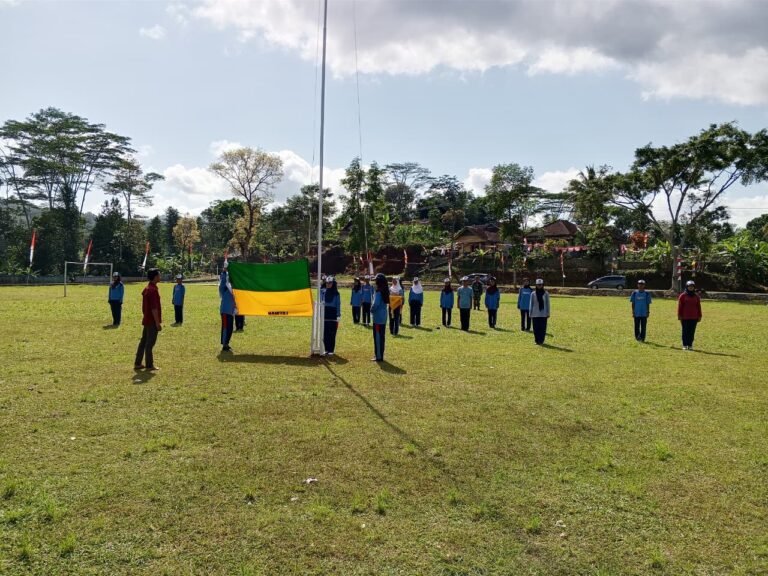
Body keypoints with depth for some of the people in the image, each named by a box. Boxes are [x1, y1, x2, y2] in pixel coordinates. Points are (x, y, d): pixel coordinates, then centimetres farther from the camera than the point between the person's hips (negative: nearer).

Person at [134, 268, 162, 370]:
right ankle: (149, 365, 4)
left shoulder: (146, 289, 12)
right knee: (150, 343, -2)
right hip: (152, 321, -10)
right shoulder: (153, 290, -19)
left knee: (143, 342, 13)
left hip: (146, 320, 10)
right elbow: (154, 308, -22)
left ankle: (138, 363, 18)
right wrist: (158, 323, -19)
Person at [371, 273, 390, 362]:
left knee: (378, 337, -2)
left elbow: (376, 304, -24)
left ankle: (379, 356, 2)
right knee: (381, 336, 15)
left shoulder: (378, 291, -18)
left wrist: (372, 310, -5)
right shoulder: (385, 291, 9)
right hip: (383, 317, 9)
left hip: (378, 317, -9)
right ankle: (380, 355, 24)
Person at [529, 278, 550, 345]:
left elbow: (547, 304, 5)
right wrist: (530, 314, 5)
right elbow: (531, 304, 7)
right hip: (535, 314, 0)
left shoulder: (546, 293, 2)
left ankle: (541, 341, 7)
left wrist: (548, 313, 3)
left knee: (543, 328, -2)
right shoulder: (533, 294, 3)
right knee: (536, 328, 1)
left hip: (543, 314, 0)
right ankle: (537, 340, 11)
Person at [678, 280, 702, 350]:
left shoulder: (696, 296, 10)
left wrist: (699, 316, 9)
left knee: (692, 332, 3)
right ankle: (685, 345, 6)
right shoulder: (683, 296, 1)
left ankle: (690, 345, 9)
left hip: (694, 318, 3)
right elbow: (680, 306, 0)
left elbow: (699, 307, 12)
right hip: (685, 318, -3)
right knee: (685, 332, 1)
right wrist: (679, 316, -5)